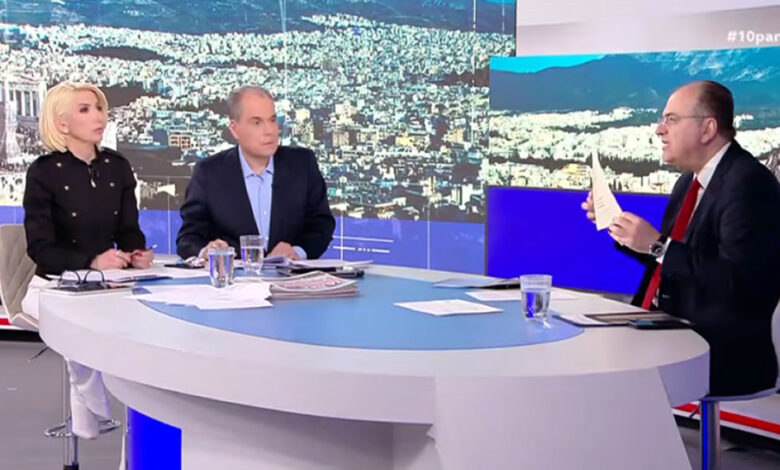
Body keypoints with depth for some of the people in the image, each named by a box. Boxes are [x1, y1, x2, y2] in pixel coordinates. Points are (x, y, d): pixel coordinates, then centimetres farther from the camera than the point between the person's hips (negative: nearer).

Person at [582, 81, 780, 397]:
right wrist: (624, 228, 7)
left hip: (722, 358, -9)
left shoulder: (748, 182, -17)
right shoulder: (692, 179, 12)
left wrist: (657, 245, -23)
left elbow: (737, 280, -26)